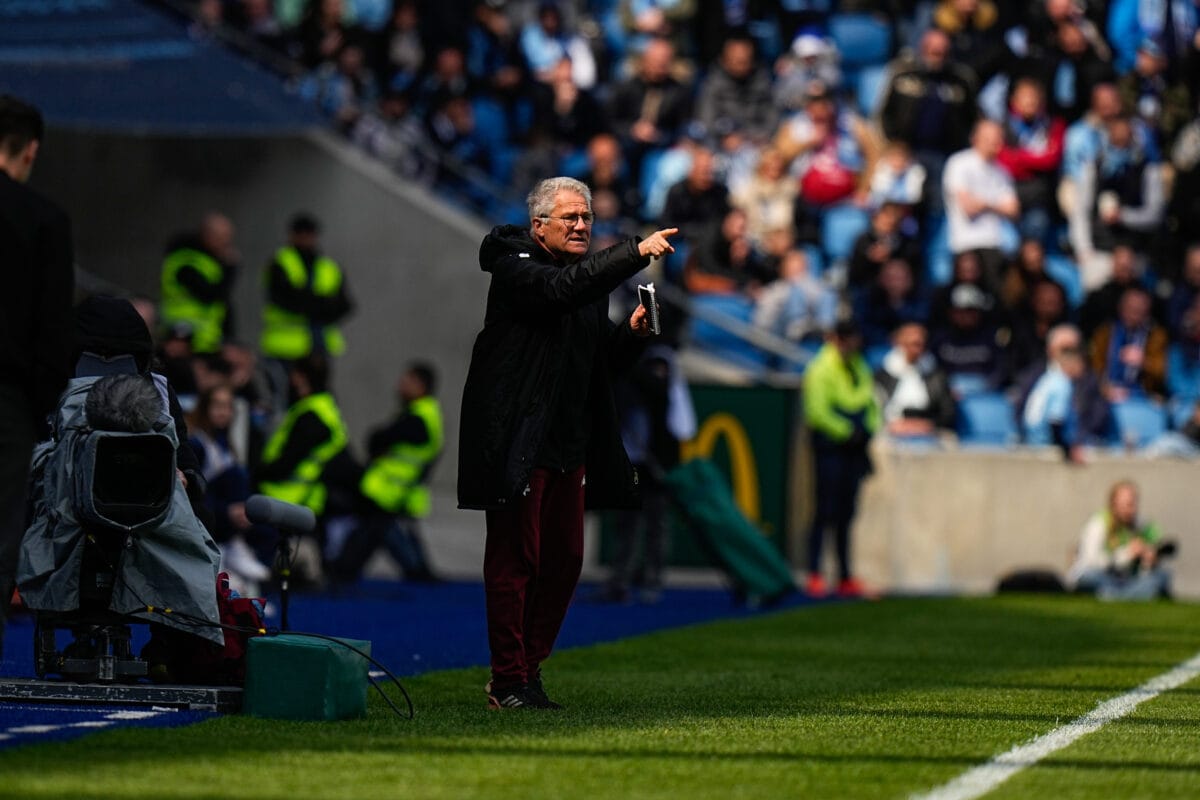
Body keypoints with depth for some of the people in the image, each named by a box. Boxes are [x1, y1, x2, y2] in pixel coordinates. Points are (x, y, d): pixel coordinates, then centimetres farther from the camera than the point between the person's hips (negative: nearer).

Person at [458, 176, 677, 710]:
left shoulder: (590, 276, 17)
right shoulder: (516, 267, -7)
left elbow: (599, 360, 24)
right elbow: (560, 290, -29)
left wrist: (630, 334, 2)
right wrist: (637, 252, -30)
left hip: (569, 444, 8)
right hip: (518, 441, -8)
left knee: (564, 561, 9)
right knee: (515, 560, -5)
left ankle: (528, 670, 19)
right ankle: (508, 681, -1)